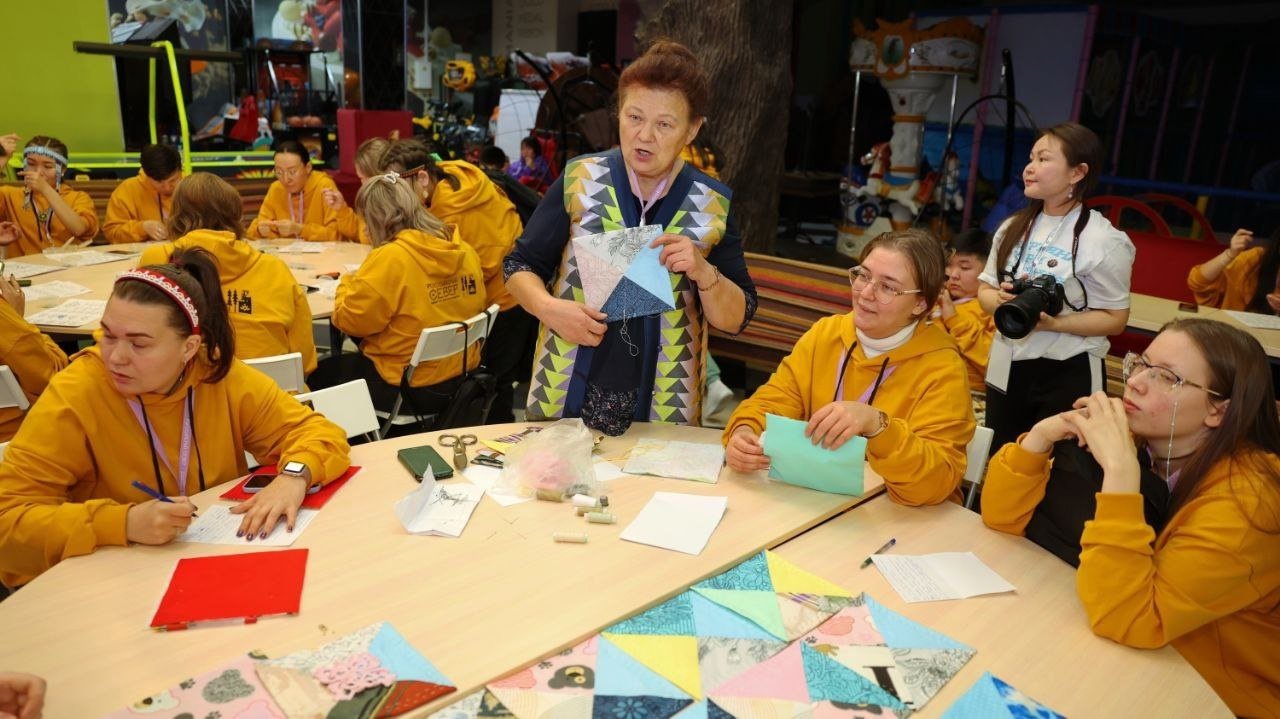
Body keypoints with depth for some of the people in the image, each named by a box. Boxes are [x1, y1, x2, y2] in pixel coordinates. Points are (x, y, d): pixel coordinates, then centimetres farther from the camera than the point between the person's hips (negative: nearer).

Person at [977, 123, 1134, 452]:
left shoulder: (1103, 240, -12)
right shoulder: (1013, 227, 6)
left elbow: (1115, 319, -10)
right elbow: (985, 289, 10)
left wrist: (1052, 323, -24)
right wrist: (1001, 301, -14)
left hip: (1067, 374, -5)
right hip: (1007, 368, 5)